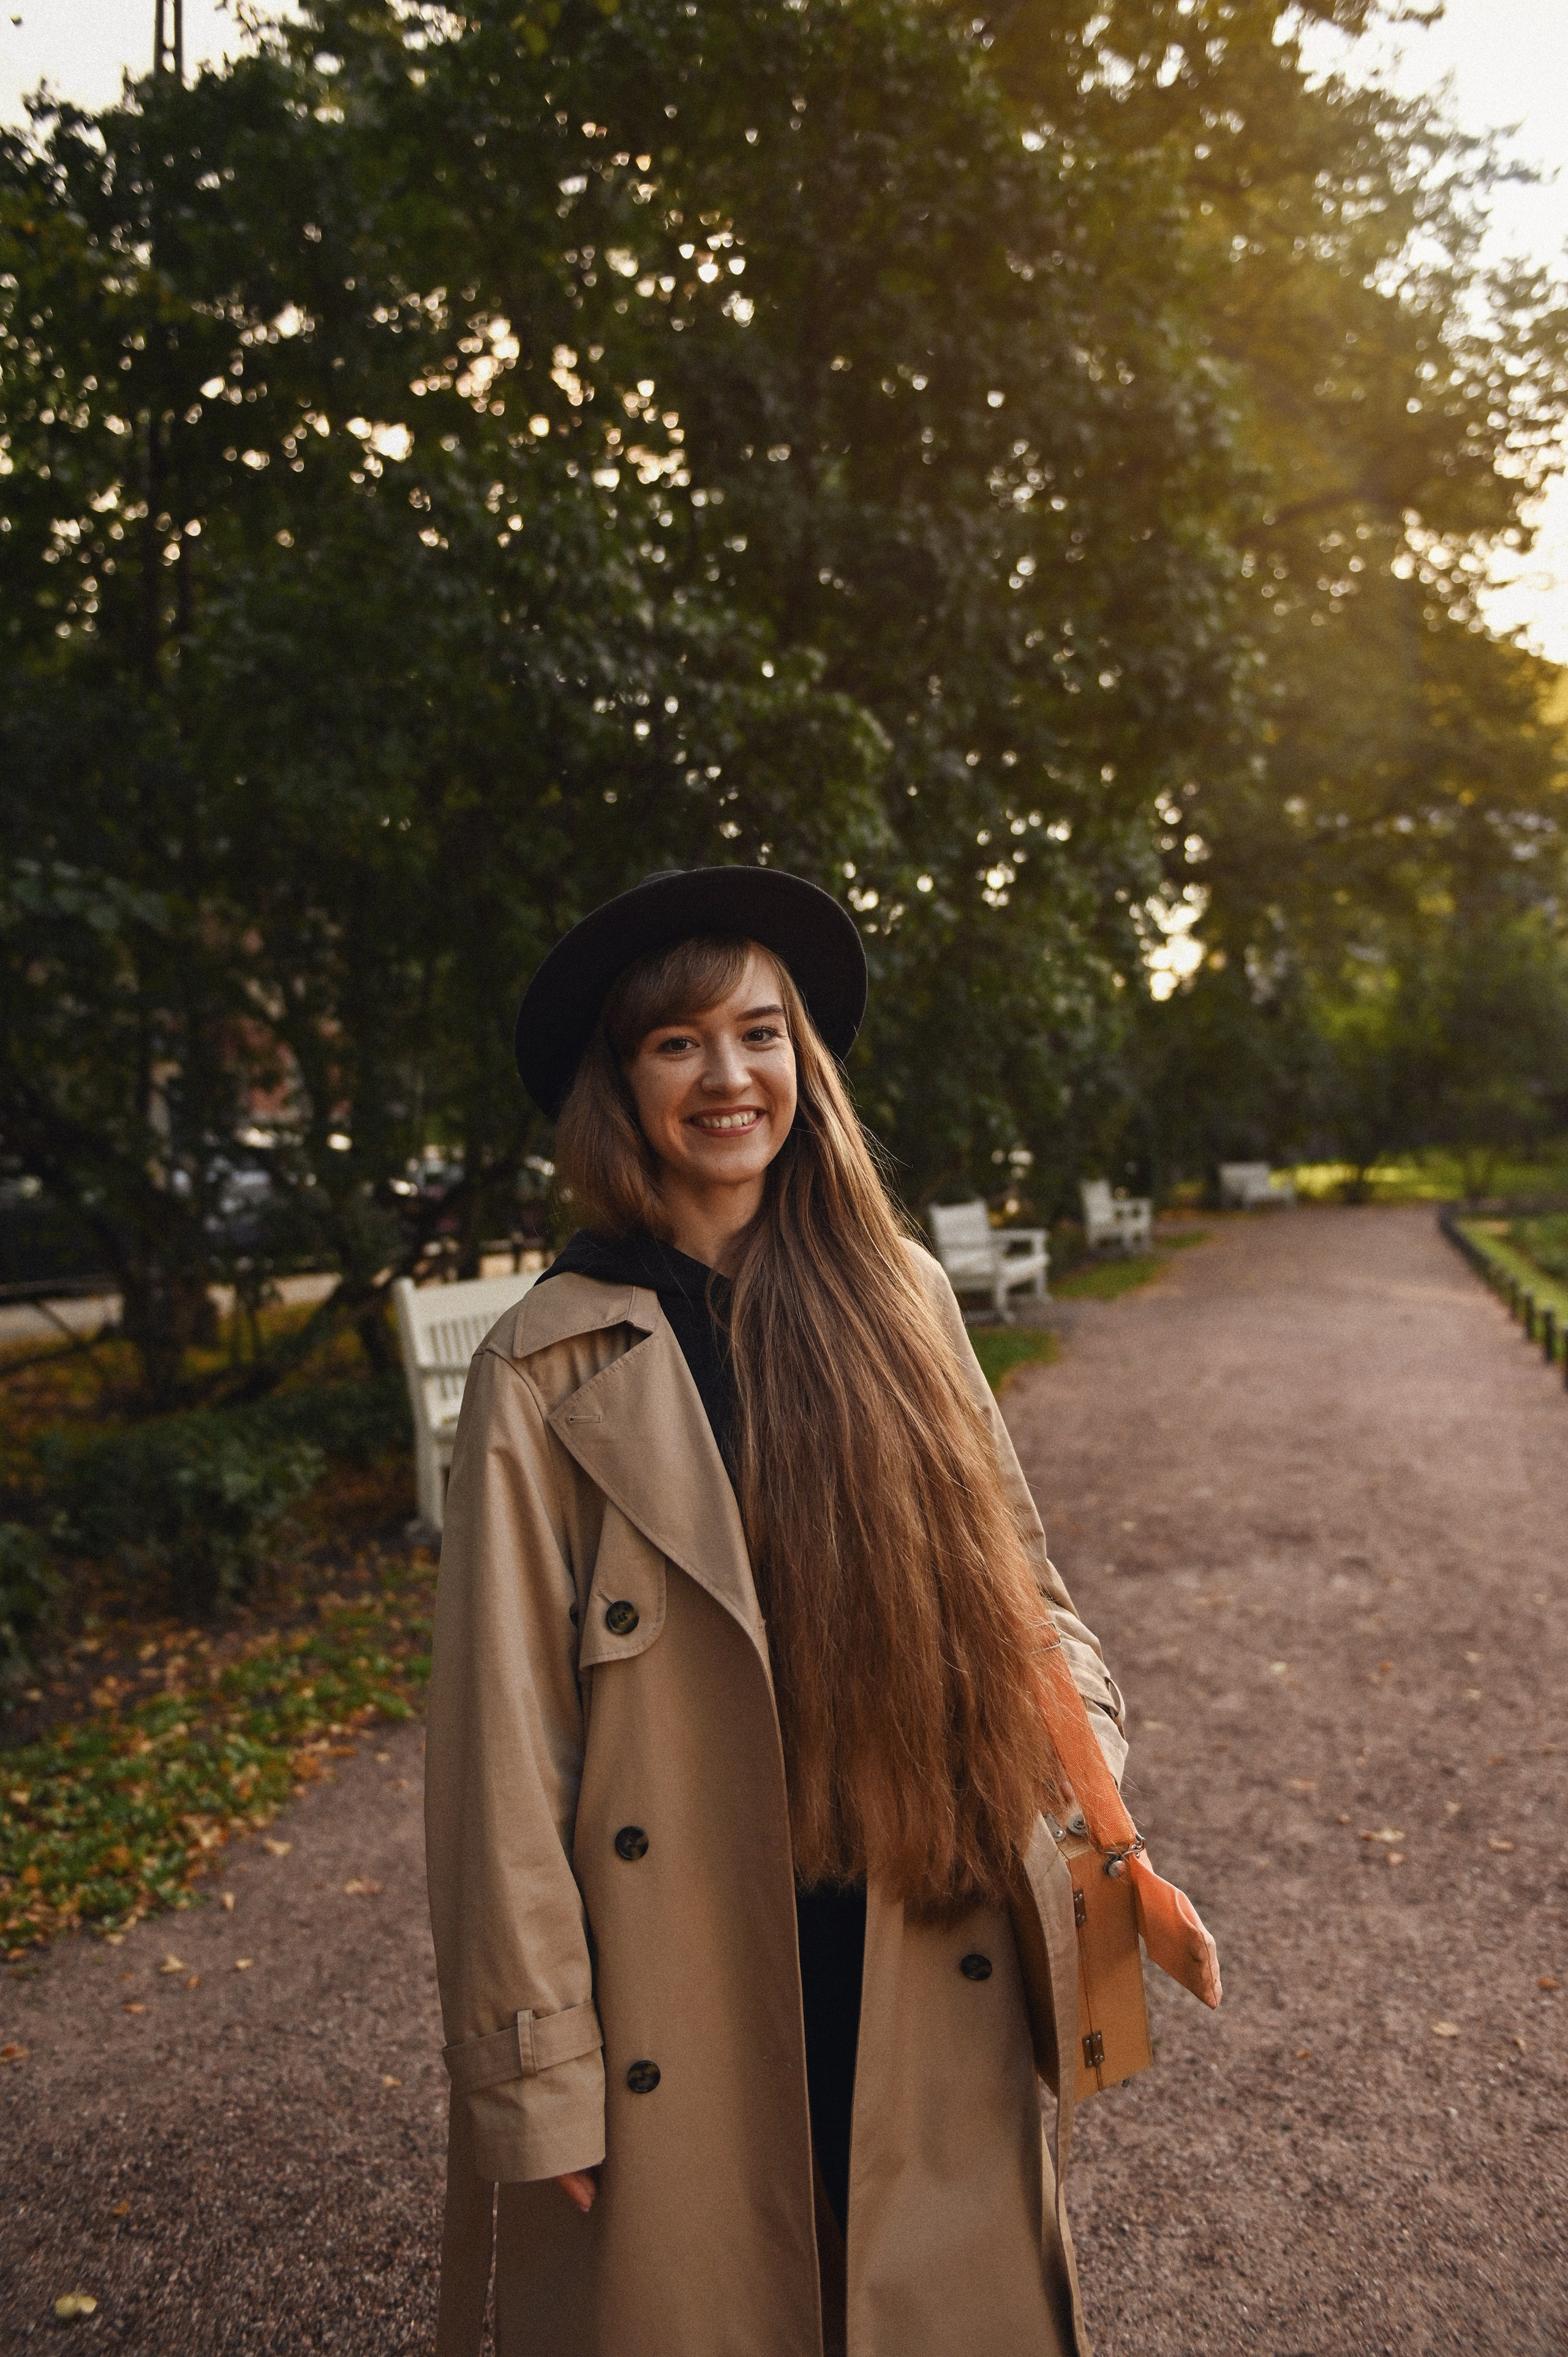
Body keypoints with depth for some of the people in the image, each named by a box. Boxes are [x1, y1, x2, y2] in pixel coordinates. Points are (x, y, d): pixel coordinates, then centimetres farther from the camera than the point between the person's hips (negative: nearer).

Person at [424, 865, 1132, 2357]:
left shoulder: (891, 1295, -1)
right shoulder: (550, 1373, -12)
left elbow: (1003, 1569, 9)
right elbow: (505, 1744, -10)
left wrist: (1083, 1734, -6)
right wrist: (539, 2070, -8)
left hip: (930, 1965, 3)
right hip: (697, 1987, -3)